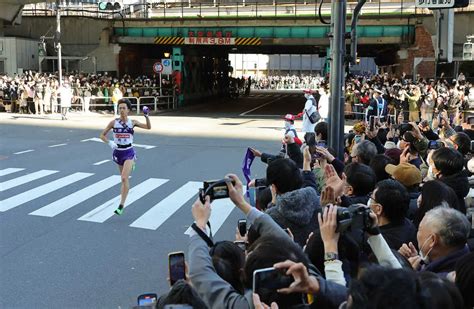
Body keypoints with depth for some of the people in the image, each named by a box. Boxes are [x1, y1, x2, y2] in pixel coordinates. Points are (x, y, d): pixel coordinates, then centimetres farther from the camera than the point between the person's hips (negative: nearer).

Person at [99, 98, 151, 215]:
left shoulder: (132, 122, -2)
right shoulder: (114, 122, -3)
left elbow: (148, 127, -1)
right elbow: (102, 135, 2)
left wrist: (146, 116, -16)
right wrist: (109, 143, -15)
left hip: (129, 152, -2)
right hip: (118, 152, 2)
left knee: (124, 178, -18)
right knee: (124, 178, 19)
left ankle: (121, 205, -12)